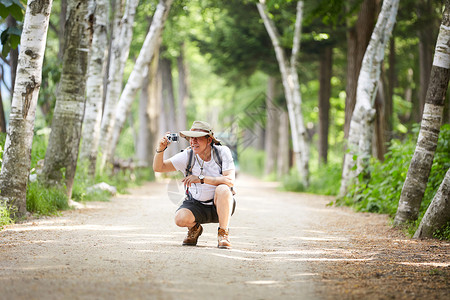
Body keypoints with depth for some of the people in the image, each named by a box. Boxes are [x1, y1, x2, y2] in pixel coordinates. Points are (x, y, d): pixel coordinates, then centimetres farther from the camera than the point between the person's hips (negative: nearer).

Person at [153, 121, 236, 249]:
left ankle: (223, 234, -16)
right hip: (196, 204, 2)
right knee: (180, 219, -30)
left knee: (223, 189, -35)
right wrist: (160, 149, -28)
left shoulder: (222, 152, -14)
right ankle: (194, 229, 10)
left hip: (221, 206, -2)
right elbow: (158, 167, -8)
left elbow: (230, 180, -27)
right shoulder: (187, 155, -9)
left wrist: (201, 179, -36)